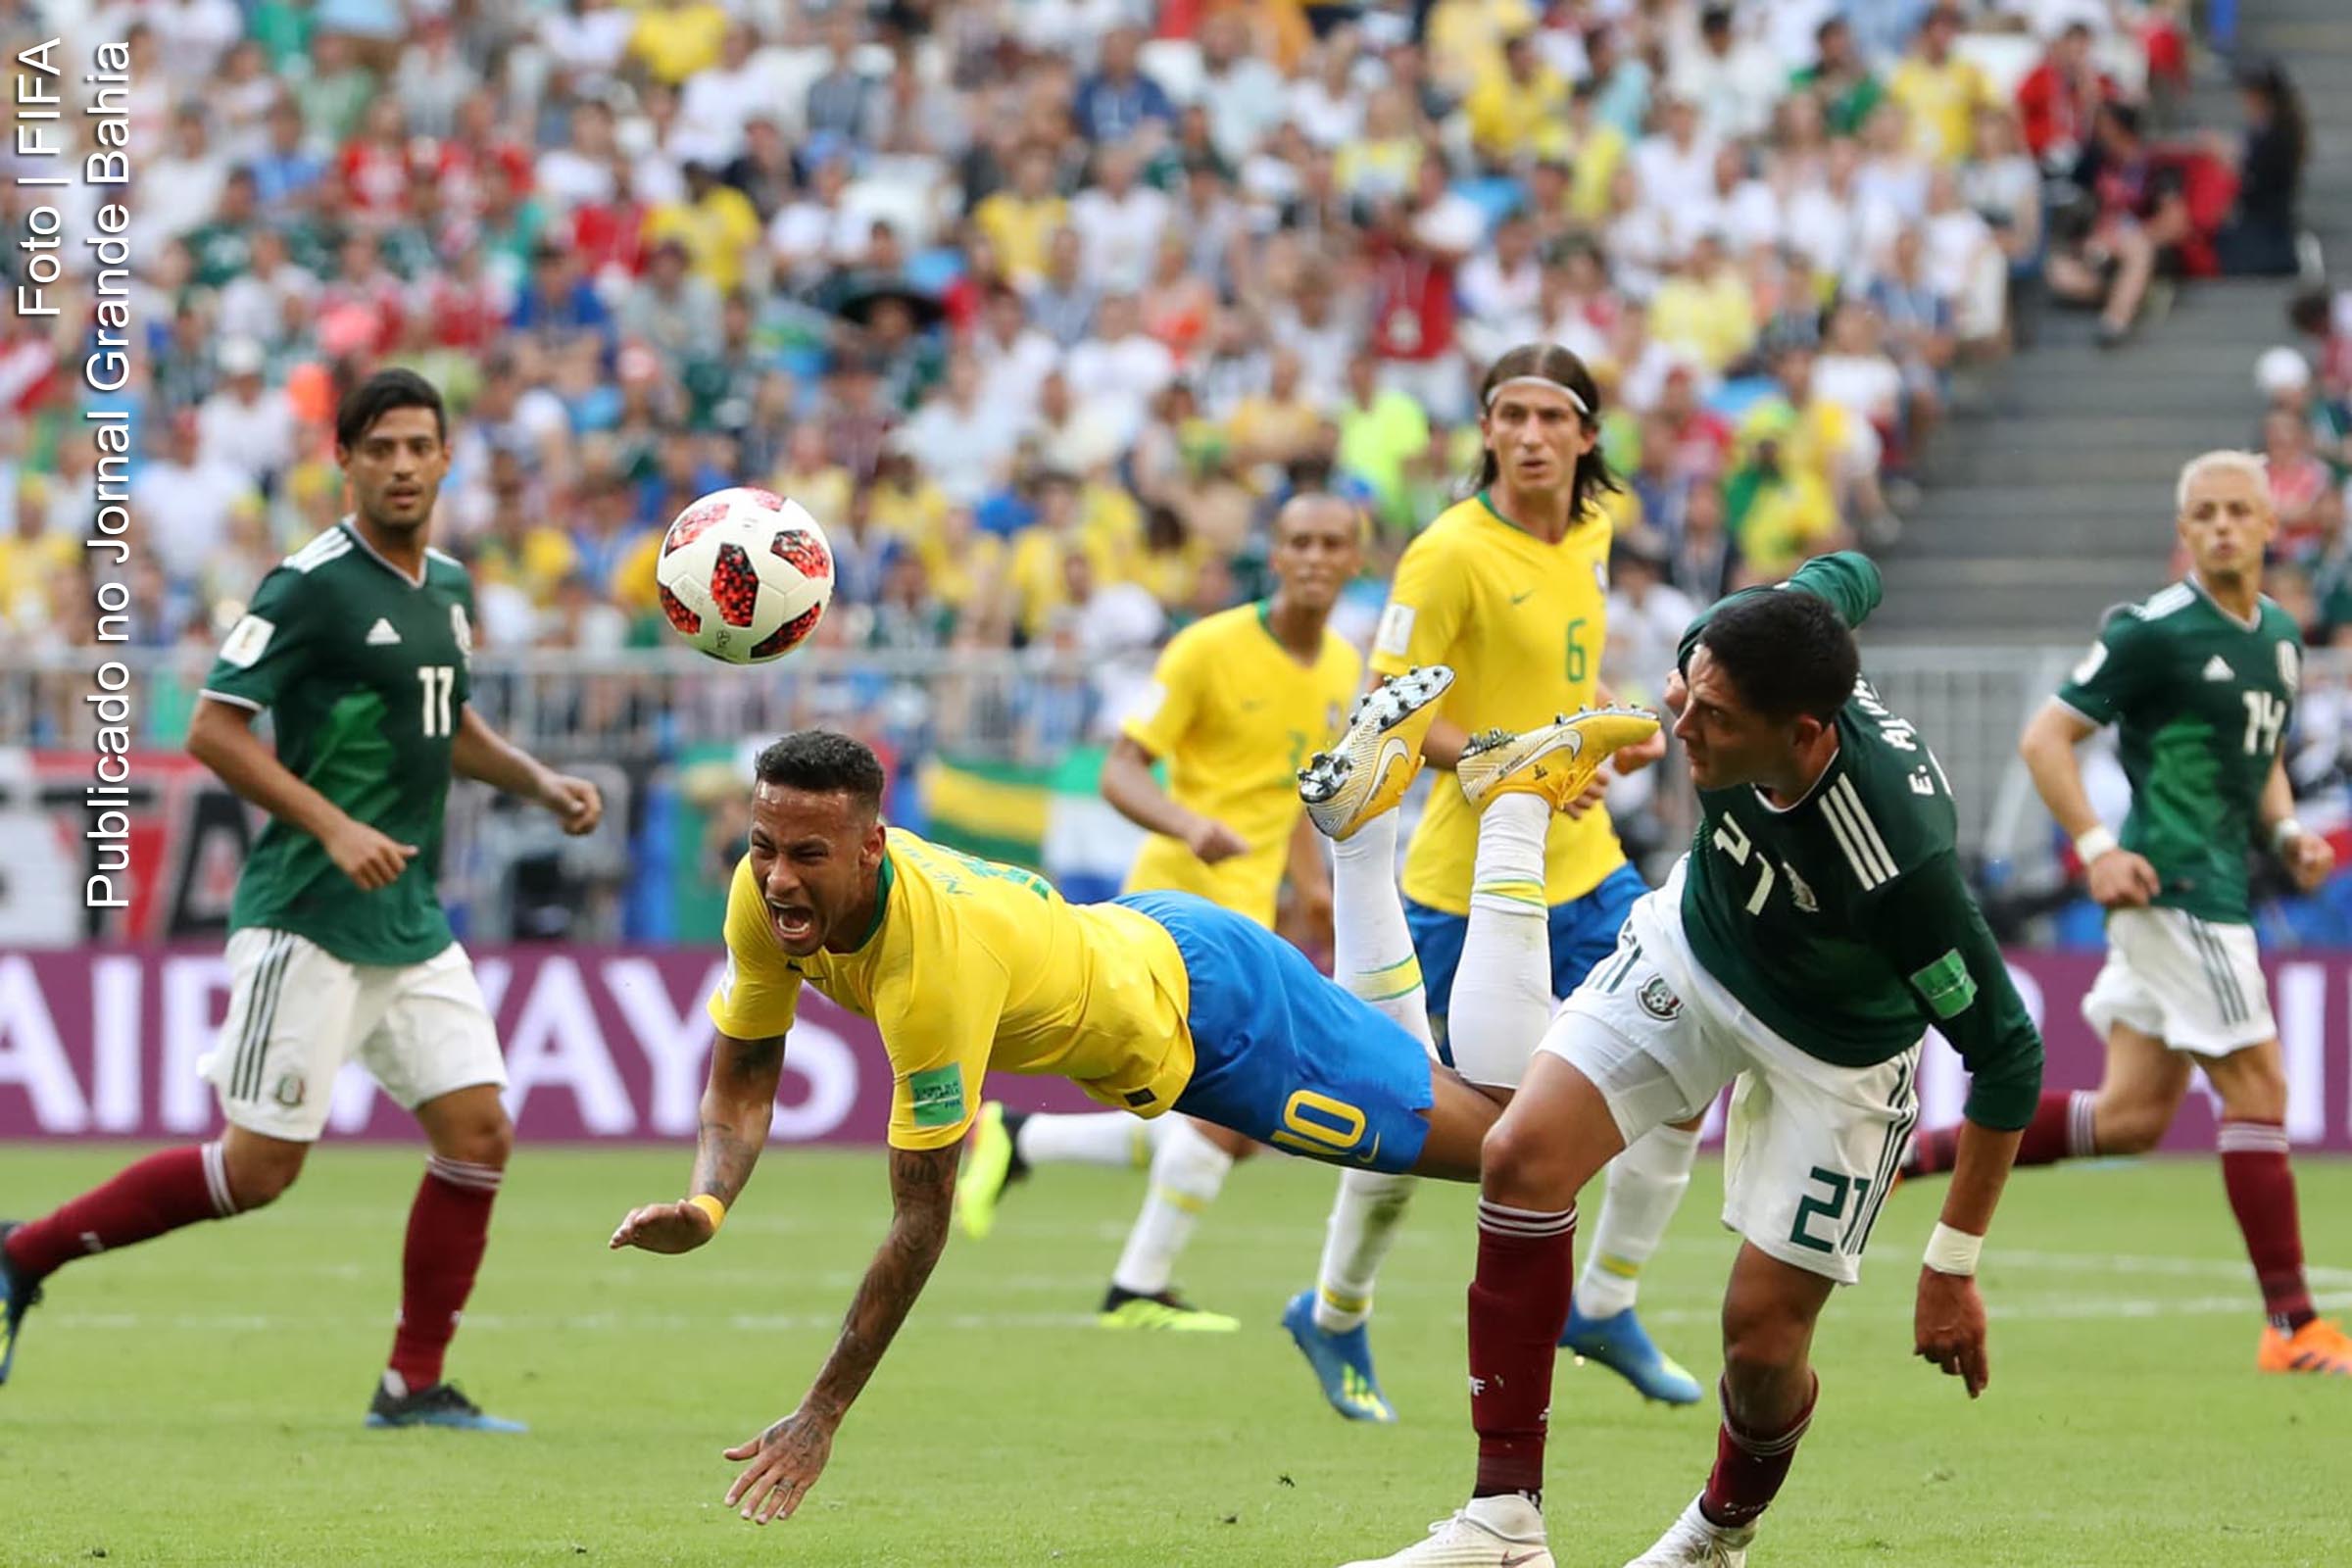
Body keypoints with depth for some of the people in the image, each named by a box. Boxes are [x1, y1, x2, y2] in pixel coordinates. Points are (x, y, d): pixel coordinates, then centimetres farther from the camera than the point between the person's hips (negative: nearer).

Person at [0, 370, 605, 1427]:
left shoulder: (446, 588, 12)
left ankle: (414, 1384, 7)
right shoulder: (310, 586, -13)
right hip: (309, 919, -8)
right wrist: (331, 827, -22)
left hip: (414, 923, 8)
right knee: (259, 1168, -7)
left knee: (478, 1134, -2)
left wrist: (538, 782, 12)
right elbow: (213, 729, -15)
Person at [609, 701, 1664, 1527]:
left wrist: (823, 1415, -33)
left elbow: (921, 1221, -36)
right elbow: (742, 1085, -6)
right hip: (1132, 942, 7)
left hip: (1205, 999, -7)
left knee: (1498, 1129, 8)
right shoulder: (767, 898, -22)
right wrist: (705, 1204, -28)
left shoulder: (934, 959, -42)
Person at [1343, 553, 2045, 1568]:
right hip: (1697, 943, 5)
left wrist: (1953, 1264, -26)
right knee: (1523, 1157, -14)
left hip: (1837, 1055, -5)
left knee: (1763, 1336, -5)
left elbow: (2006, 1056, -30)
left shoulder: (1898, 863, -42)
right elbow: (1846, 578, -2)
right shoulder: (1736, 642, -27)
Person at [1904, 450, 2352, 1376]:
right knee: (2257, 1087, -9)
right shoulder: (2154, 632, -11)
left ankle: (1908, 1153, 18)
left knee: (2130, 1118, 9)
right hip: (2174, 884, -9)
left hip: (2222, 883, 9)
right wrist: (2097, 848, -18)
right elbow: (2044, 737, -9)